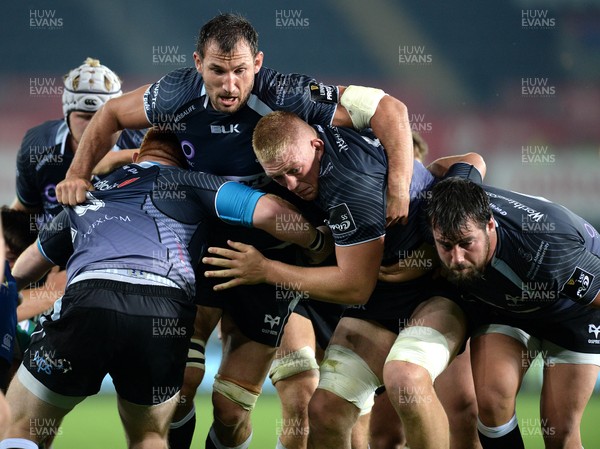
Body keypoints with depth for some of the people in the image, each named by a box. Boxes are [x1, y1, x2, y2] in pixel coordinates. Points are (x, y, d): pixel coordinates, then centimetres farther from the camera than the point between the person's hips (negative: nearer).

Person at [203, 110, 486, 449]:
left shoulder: (354, 182, -30)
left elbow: (354, 288, -23)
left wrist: (265, 270, -16)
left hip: (436, 291, -9)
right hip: (378, 302, 9)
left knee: (405, 379, -38)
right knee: (325, 410, -6)